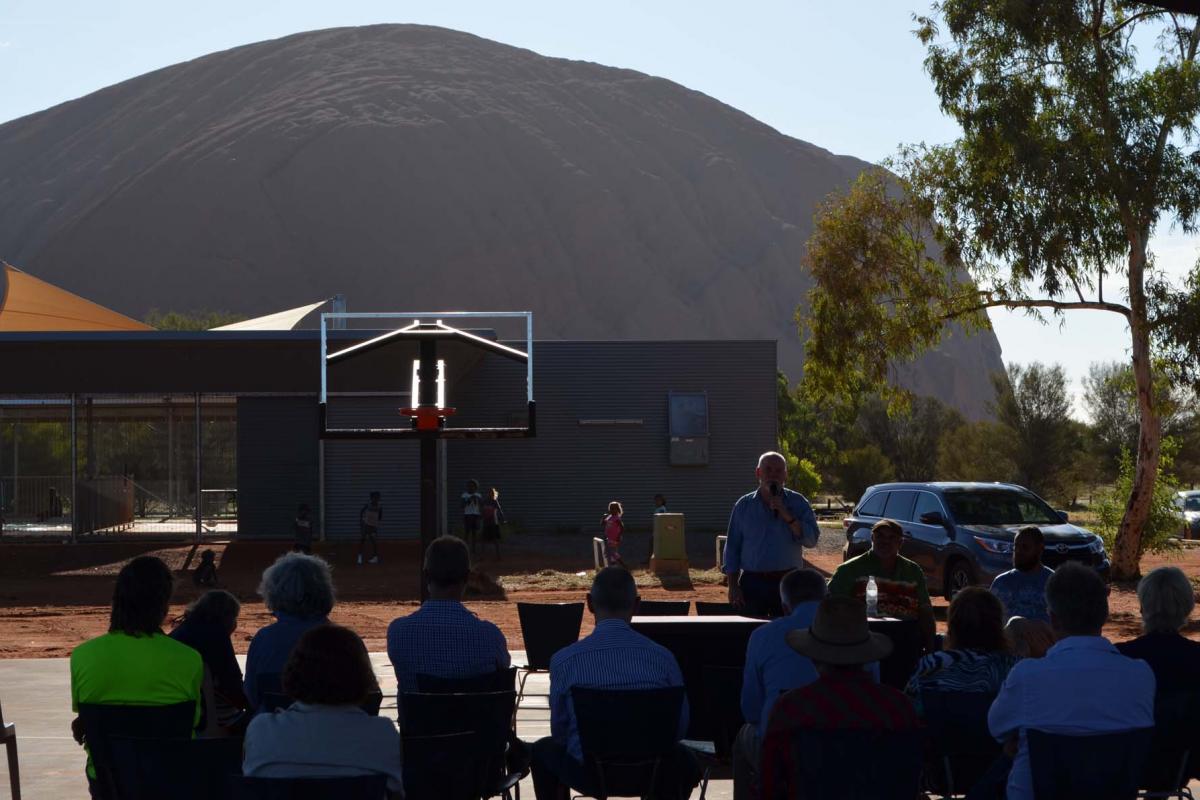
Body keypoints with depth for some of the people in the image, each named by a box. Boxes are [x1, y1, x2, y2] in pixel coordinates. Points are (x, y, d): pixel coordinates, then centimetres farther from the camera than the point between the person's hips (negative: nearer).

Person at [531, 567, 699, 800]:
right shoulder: (662, 657, -8)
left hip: (587, 774, -1)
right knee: (682, 758, 36)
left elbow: (559, 731, 0)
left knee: (543, 750, 32)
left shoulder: (564, 660, -11)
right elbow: (680, 727, 2)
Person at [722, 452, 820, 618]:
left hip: (786, 582, -1)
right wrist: (733, 586, 1)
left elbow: (811, 540, -7)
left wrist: (787, 516, -16)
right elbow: (732, 548, 7)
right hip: (752, 582, 1)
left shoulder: (797, 503, 4)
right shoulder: (744, 505, 7)